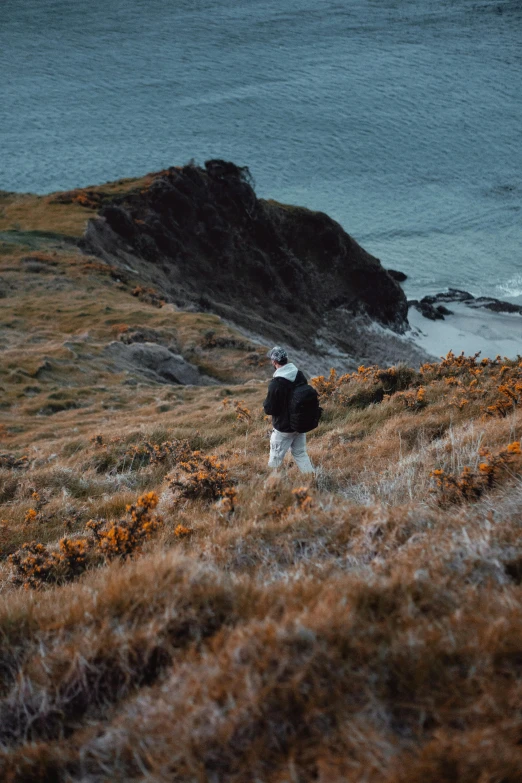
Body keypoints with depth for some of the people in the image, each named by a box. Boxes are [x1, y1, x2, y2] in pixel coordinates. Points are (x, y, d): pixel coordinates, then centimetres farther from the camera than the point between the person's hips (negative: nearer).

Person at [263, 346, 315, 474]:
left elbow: (269, 409, -18)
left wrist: (265, 403, 2)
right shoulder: (300, 376, -5)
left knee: (276, 458, 9)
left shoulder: (275, 383, -26)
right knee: (300, 453, 19)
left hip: (283, 428, -6)